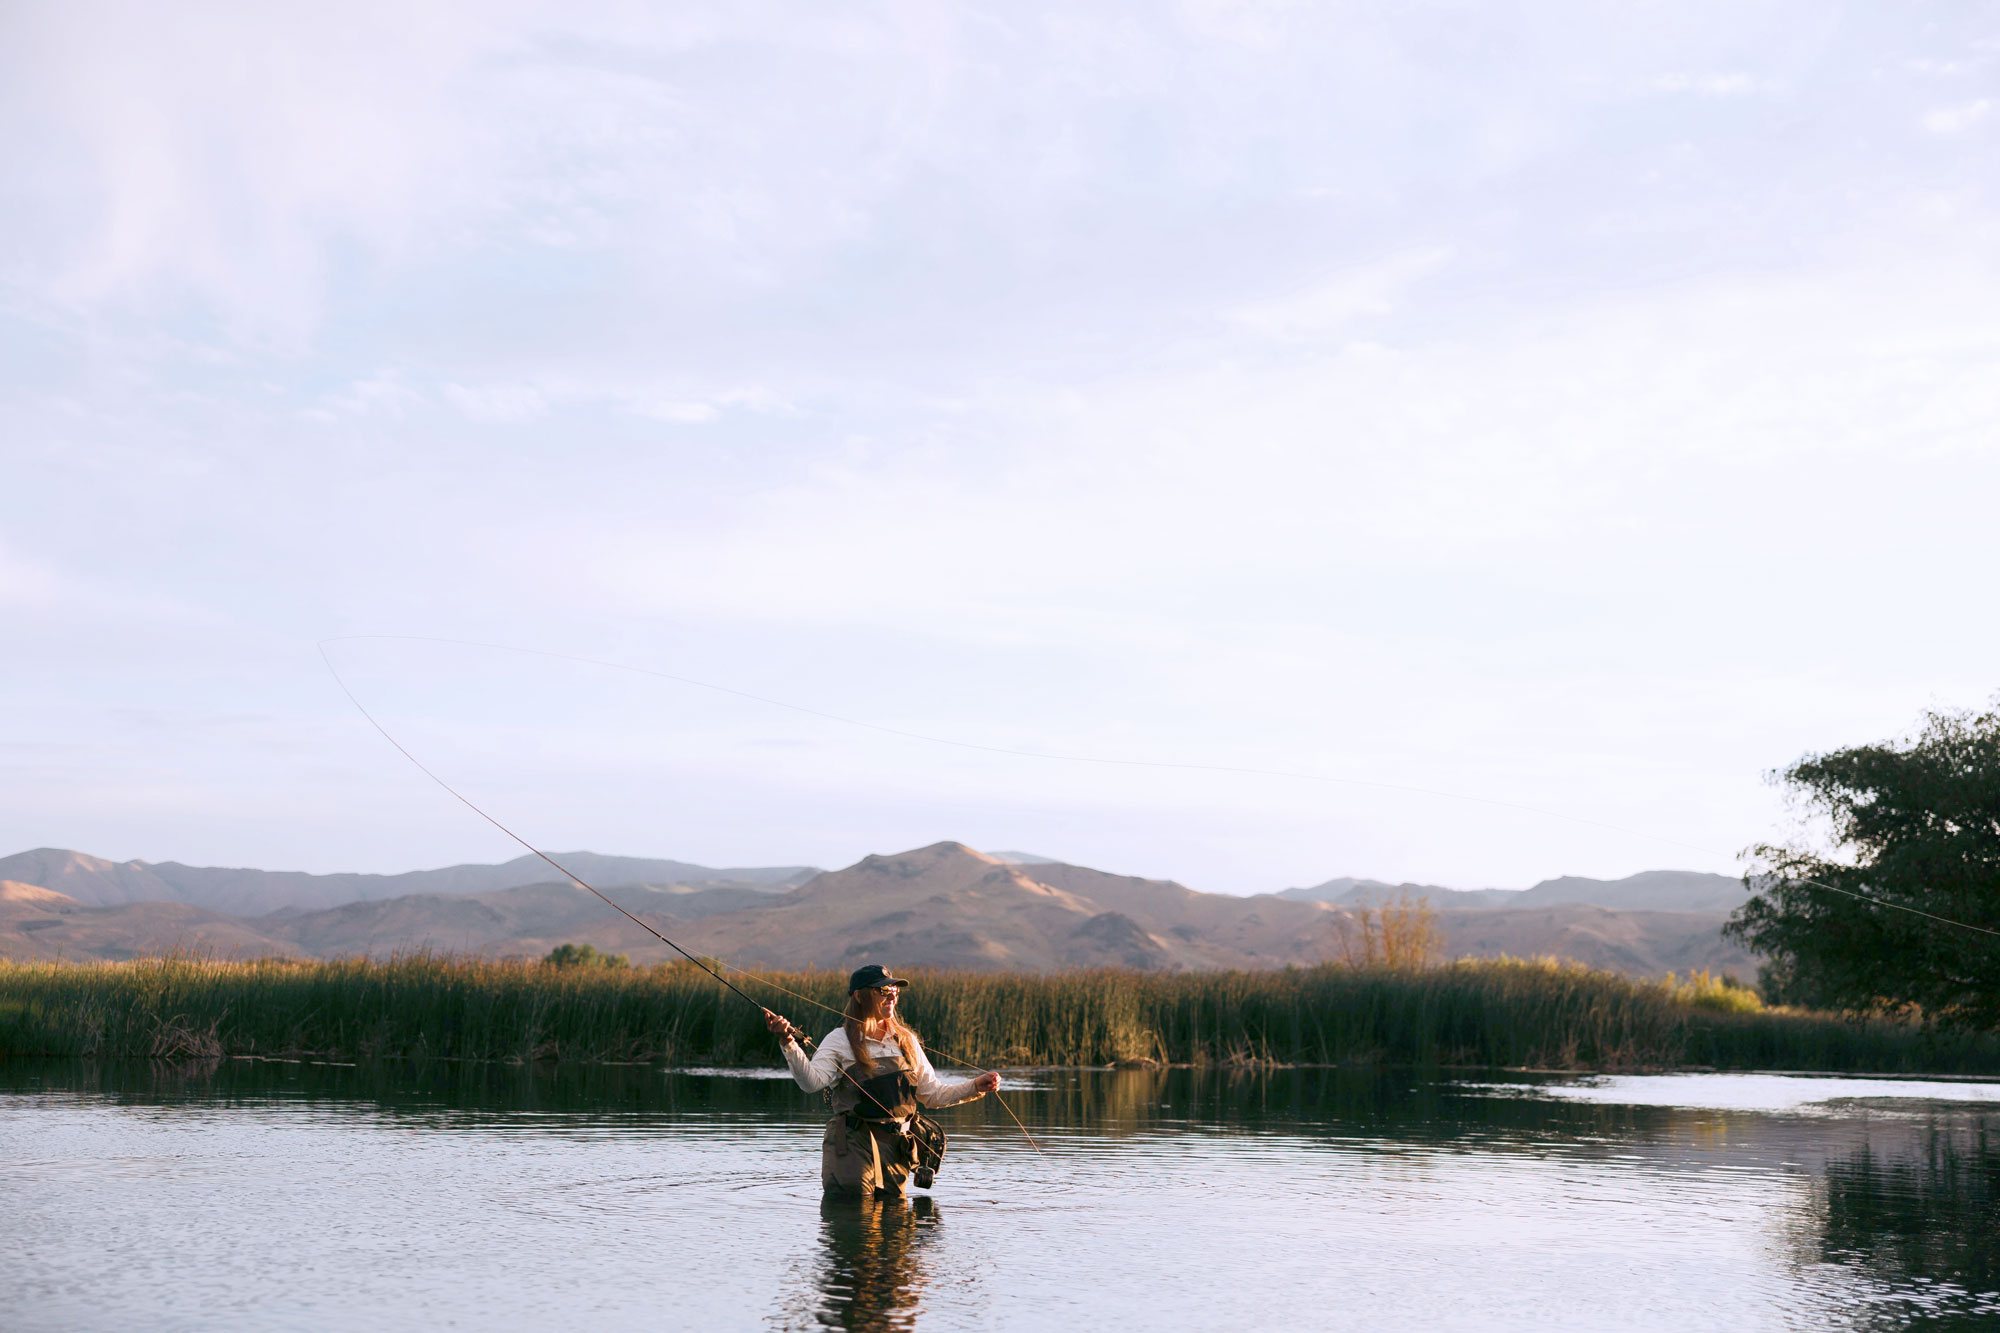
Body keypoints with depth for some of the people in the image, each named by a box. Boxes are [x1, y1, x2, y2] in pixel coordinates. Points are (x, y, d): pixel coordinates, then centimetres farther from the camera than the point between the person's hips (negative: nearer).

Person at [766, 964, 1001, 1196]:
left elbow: (933, 1094, 18)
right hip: (852, 1146, -4)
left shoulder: (907, 1041, 14)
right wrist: (788, 1043, -34)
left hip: (896, 1148, 5)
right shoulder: (841, 1040, -2)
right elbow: (812, 1081, -19)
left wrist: (975, 1087, 6)